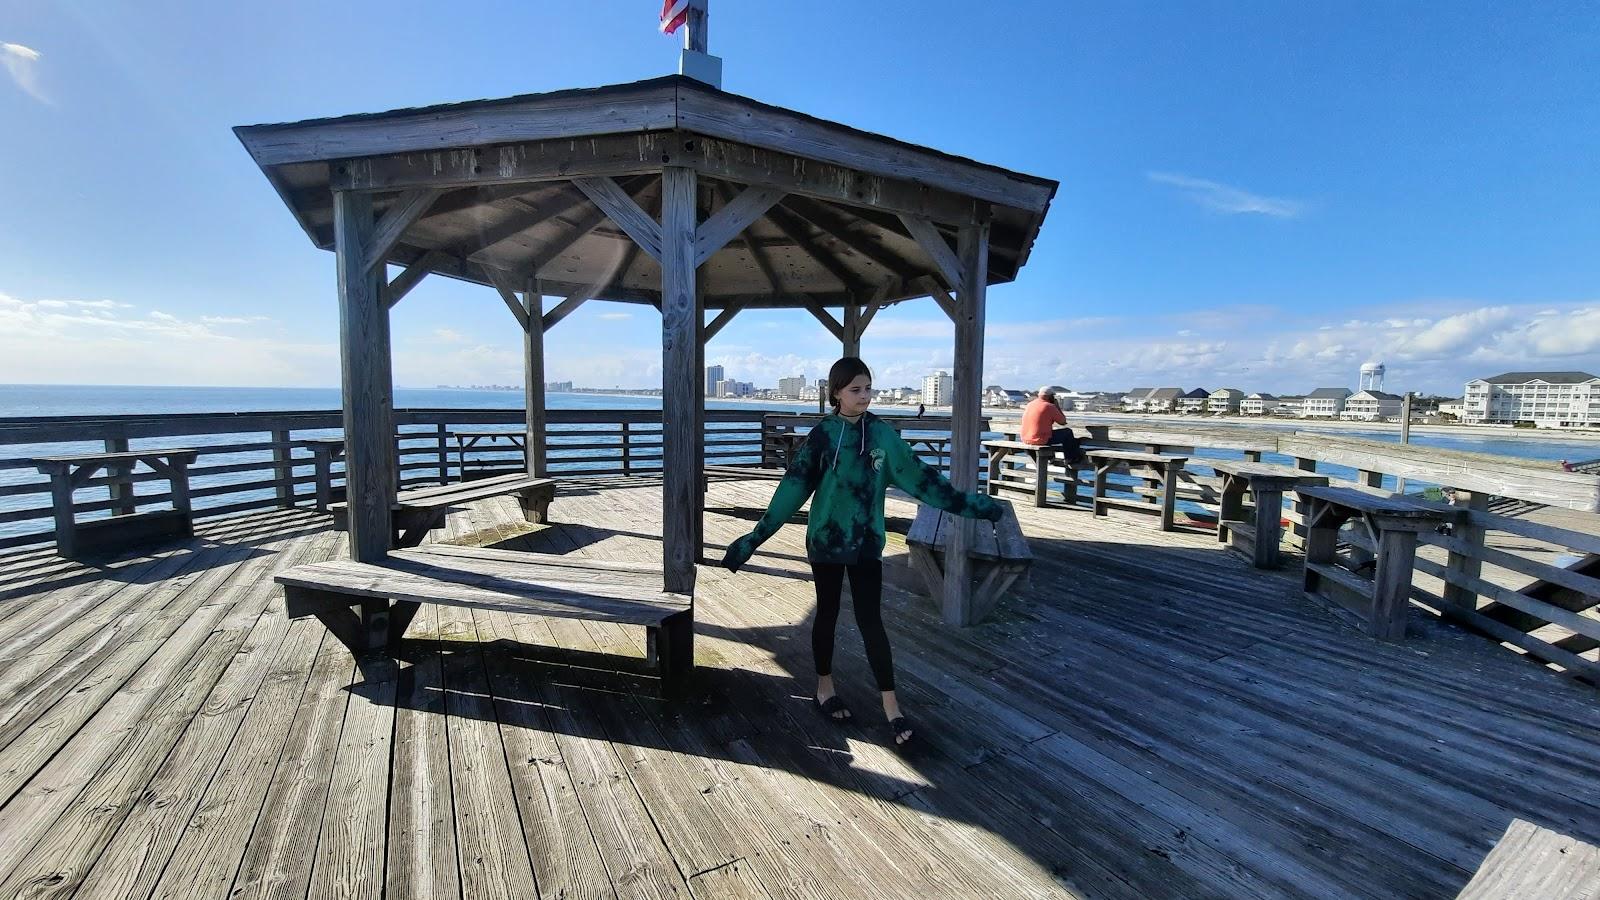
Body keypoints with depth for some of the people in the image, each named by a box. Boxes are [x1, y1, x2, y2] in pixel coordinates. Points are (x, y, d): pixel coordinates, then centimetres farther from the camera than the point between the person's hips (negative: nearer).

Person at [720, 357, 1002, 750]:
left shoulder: (881, 433, -2)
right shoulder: (822, 435, -10)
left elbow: (918, 476, 2)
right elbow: (794, 488, -12)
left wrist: (970, 504, 2)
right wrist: (756, 536, -15)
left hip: (867, 543, 2)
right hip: (826, 540, -1)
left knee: (870, 620, 3)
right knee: (827, 613, 13)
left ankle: (891, 706, 15)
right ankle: (825, 688, 34)